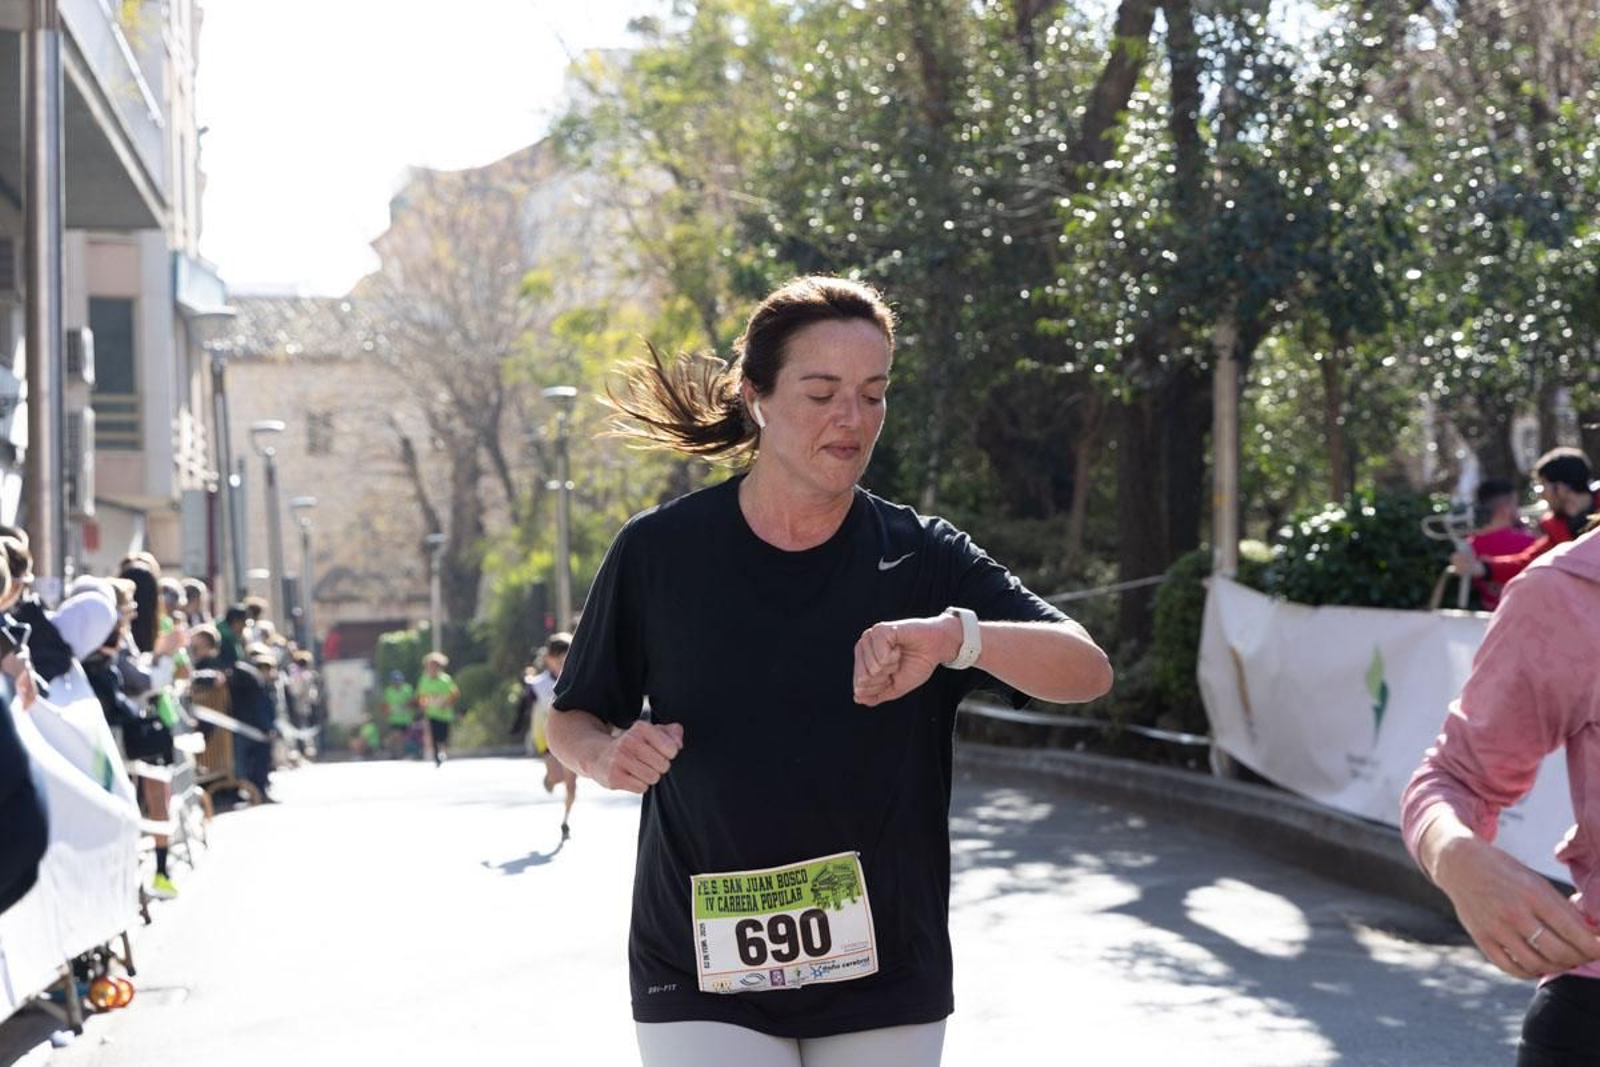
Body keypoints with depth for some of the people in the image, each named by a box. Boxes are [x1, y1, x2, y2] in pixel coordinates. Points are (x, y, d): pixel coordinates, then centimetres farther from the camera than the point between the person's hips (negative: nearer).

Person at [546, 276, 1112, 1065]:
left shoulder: (921, 558, -2)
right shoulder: (657, 552, -3)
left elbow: (1086, 671, -13)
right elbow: (570, 722, 8)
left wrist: (954, 635, -32)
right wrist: (607, 755, -16)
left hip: (884, 977, 2)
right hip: (703, 981, -2)